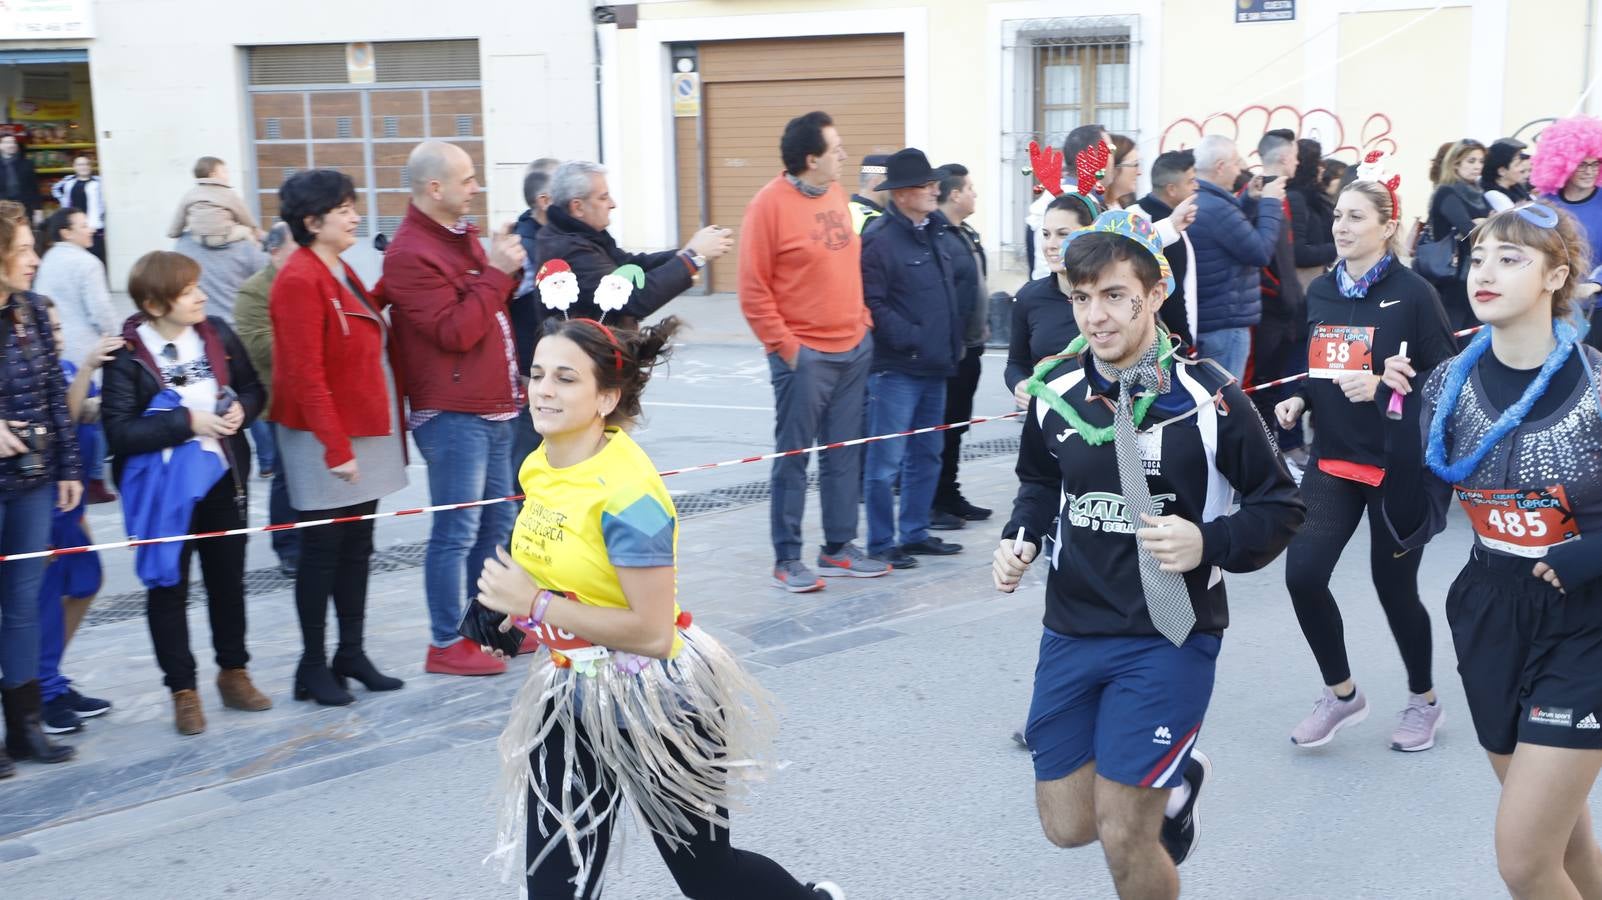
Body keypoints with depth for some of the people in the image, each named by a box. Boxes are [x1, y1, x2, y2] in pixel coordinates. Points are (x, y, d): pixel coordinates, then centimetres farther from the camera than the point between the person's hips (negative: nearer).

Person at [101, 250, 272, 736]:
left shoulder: (217, 334, -1)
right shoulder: (128, 354, -15)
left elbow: (252, 387, 10)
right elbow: (119, 431, -21)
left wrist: (241, 410, -11)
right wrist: (187, 422, -24)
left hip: (222, 477, 5)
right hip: (164, 489, -4)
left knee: (228, 578, 17)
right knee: (169, 587, 7)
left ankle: (233, 672, 34)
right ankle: (183, 690, 19)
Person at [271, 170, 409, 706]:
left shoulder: (340, 273, 13)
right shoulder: (300, 280, -16)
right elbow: (306, 374, -20)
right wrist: (336, 447, -21)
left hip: (366, 431, 9)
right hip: (325, 441, -9)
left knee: (357, 547, 13)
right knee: (322, 550, 1)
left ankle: (351, 653, 23)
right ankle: (313, 666, 12)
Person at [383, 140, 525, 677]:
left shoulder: (461, 235, 14)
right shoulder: (410, 254, -15)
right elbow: (455, 332, -21)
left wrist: (505, 268, 4)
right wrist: (497, 273, -16)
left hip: (494, 407, 9)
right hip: (453, 415, -9)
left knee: (496, 522, 16)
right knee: (456, 532, -3)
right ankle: (446, 645, 7)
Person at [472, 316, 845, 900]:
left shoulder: (625, 491, -25)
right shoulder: (539, 466, 1)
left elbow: (652, 631, -27)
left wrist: (536, 604, -23)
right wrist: (515, 609, 1)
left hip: (654, 705, -7)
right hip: (573, 699, 8)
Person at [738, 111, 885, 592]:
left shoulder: (836, 192, 9)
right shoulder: (770, 203, -12)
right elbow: (753, 289, -12)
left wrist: (863, 318, 11)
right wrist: (783, 344, -13)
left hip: (854, 348, 7)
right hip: (804, 354, -7)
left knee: (844, 456, 12)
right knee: (793, 458, 1)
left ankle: (839, 548, 22)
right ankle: (787, 559, 9)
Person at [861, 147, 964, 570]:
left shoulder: (930, 233, 15)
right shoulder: (880, 238, -13)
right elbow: (872, 304, -19)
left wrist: (954, 344, 14)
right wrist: (911, 339, -18)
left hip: (934, 368, 9)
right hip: (895, 369, -9)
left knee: (927, 456, 15)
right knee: (886, 460, -2)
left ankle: (915, 533, 26)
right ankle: (881, 543, 7)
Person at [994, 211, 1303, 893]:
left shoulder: (1207, 397, -13)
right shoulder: (1055, 391, -2)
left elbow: (1280, 506, -4)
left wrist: (1209, 543, -21)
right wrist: (1021, 539, -1)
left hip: (1168, 636, -4)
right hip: (1072, 630, 5)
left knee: (1123, 837, -5)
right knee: (1067, 826, 12)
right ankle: (1179, 777, 40)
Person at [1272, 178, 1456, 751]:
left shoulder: (1412, 293, -10)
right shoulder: (1319, 292, 6)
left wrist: (1382, 387, -25)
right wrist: (1299, 400, 0)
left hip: (1398, 464, -4)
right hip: (1334, 459, 5)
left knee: (1394, 587, 6)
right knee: (1302, 574, -8)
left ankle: (1423, 699, 32)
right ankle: (1341, 693, 16)